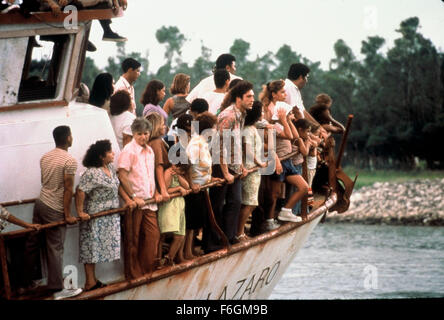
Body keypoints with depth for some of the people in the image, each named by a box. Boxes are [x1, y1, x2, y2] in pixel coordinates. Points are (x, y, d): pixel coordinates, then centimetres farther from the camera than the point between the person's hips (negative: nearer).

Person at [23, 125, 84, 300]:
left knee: (32, 242, 13)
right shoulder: (69, 161, -16)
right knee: (55, 248, -1)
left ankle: (28, 281, 24)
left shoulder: (45, 157, 7)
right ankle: (58, 289, 4)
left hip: (40, 202, 7)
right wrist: (67, 215, -12)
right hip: (54, 210, -7)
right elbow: (68, 189, -17)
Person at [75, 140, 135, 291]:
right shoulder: (92, 173, -21)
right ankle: (90, 283, 6)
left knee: (95, 249, 15)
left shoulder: (110, 168, 7)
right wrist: (80, 212, -23)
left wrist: (128, 199, 12)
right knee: (91, 248, 0)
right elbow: (80, 192, -23)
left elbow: (117, 185, 18)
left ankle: (93, 280, 23)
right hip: (94, 217, -8)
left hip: (109, 217, 8)